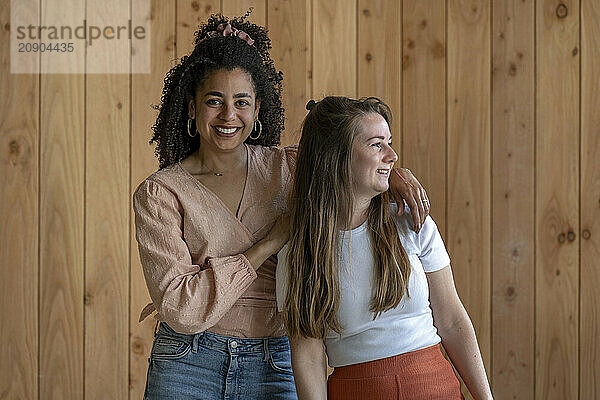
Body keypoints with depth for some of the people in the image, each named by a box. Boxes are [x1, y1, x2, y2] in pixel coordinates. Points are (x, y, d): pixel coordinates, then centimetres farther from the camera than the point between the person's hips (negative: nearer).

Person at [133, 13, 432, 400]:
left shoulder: (288, 166, 3)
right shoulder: (158, 193, -6)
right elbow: (180, 310, -15)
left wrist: (395, 171, -3)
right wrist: (271, 242, -14)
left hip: (275, 368, 2)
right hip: (188, 368, -2)